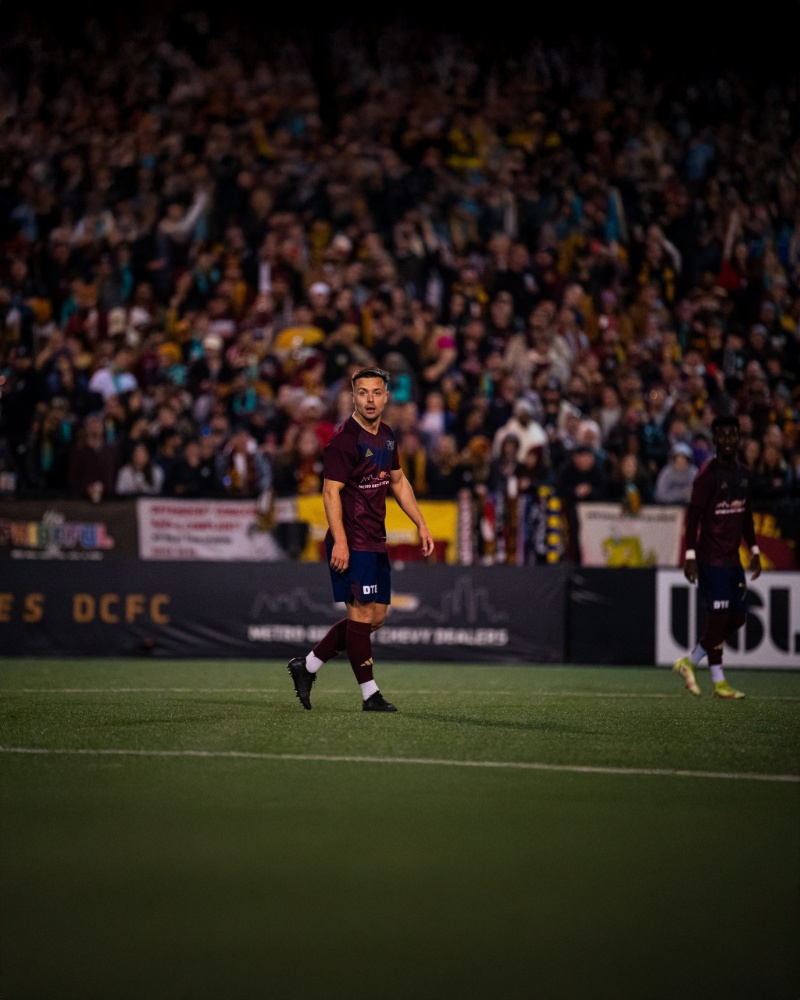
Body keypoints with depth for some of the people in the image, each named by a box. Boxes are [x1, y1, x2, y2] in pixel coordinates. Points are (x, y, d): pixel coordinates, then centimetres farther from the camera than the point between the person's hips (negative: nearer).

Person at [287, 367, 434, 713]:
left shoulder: (387, 436, 11)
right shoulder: (345, 438, -13)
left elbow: (398, 481, 24)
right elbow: (331, 491, -17)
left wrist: (421, 524, 19)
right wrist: (339, 541, -23)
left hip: (375, 542, 9)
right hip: (351, 543, -9)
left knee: (376, 616, 11)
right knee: (362, 613, -6)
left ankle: (307, 665, 20)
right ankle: (371, 695, 0)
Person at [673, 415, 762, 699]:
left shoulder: (745, 475, 12)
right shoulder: (708, 474, -11)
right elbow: (693, 515, -13)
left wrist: (754, 550, 18)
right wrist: (690, 555, -17)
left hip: (733, 558, 8)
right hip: (711, 559, -8)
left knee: (737, 617, 9)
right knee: (719, 617, -9)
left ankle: (689, 662, 21)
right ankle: (719, 682, 4)